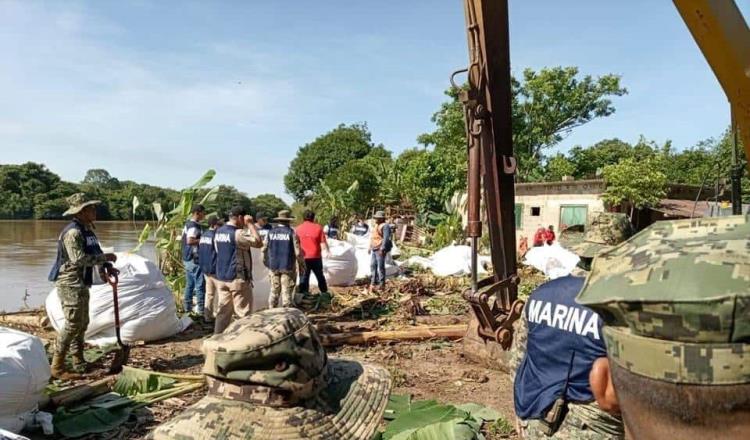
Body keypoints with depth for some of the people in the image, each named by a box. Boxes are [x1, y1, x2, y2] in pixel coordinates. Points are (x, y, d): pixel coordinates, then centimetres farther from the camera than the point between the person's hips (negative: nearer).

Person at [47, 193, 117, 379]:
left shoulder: (87, 230, 13)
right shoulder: (73, 231, -18)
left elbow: (94, 254, 17)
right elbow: (78, 258, -27)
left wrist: (107, 267, 3)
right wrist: (104, 257, -20)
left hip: (81, 284, 10)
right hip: (70, 284, -10)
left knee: (83, 323, 15)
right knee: (72, 324, -10)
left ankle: (79, 363, 26)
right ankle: (57, 368, -3)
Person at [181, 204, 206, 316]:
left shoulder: (188, 223, 13)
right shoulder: (194, 225, -17)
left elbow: (183, 239, 22)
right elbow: (190, 240, -29)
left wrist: (201, 239, 17)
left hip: (187, 258, 10)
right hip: (194, 258, -10)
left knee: (189, 284, 15)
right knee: (200, 284, -5)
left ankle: (187, 307, 21)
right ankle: (201, 309, -2)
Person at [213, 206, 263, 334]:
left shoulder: (218, 232, 9)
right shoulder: (238, 233, -18)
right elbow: (258, 242, -20)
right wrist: (250, 224, -13)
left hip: (221, 277, 8)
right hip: (238, 278, -8)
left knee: (223, 310, 13)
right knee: (243, 312, 1)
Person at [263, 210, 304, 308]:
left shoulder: (270, 232, 2)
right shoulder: (291, 233, -9)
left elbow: (264, 249, 5)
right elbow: (298, 251, -10)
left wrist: (267, 263, 19)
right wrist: (301, 265, 2)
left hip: (274, 266, 4)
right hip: (288, 267, -4)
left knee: (274, 291, 14)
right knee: (287, 292, 2)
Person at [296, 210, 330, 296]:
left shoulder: (298, 228, -1)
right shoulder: (318, 227, -6)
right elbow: (323, 242, -5)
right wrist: (328, 250, 11)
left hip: (303, 257, 1)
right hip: (316, 257, 0)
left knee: (304, 276, 7)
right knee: (320, 275, 16)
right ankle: (324, 292, 25)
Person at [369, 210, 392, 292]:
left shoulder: (385, 226, -11)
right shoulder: (376, 226, 19)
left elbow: (386, 238, -19)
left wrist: (382, 249, -24)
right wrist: (370, 248, 21)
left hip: (380, 249, -10)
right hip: (374, 249, 10)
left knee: (380, 266, -6)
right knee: (373, 266, 8)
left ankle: (382, 284, 0)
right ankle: (373, 282, 14)